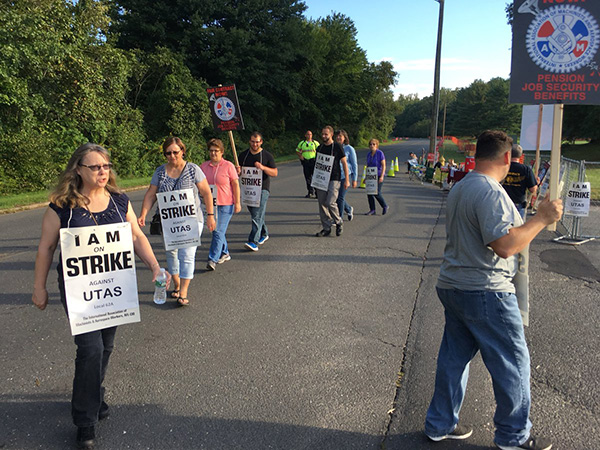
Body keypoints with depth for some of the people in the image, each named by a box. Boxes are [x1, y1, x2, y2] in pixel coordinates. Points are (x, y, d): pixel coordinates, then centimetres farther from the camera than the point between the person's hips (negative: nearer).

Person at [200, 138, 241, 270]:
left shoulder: (228, 166, -5)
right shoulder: (204, 166, 6)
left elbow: (236, 185, -3)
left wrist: (237, 203, -6)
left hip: (225, 204, -5)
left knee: (219, 231, -7)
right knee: (216, 230, 14)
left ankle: (212, 259, -5)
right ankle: (225, 253, 30)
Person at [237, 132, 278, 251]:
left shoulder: (267, 156, -1)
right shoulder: (243, 155, 10)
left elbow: (275, 173, -4)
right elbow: (238, 172, 16)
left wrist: (263, 167, -21)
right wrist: (238, 171, -9)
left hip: (262, 189, -5)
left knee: (257, 216, -14)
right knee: (255, 214, 16)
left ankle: (253, 242, -19)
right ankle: (264, 234, 36)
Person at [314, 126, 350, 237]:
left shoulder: (337, 147, -3)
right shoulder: (320, 147, 12)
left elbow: (344, 163, -3)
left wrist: (347, 180, -7)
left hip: (334, 179, -5)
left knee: (330, 202, -17)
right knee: (322, 204, 3)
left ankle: (339, 222, 7)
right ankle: (326, 228, 12)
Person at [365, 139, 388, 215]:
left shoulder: (380, 153, -9)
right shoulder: (368, 154, 9)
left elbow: (383, 165, -11)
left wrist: (382, 176, -21)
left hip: (378, 176, -6)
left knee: (377, 193, -10)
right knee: (369, 193, 0)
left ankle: (385, 206, 13)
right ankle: (372, 210, 9)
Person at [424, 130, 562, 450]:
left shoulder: (459, 189, 12)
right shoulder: (491, 192, -20)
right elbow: (505, 245, -26)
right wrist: (541, 219, -16)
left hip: (452, 287, 9)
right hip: (485, 292, -9)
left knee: (454, 357, 17)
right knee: (513, 363, 8)